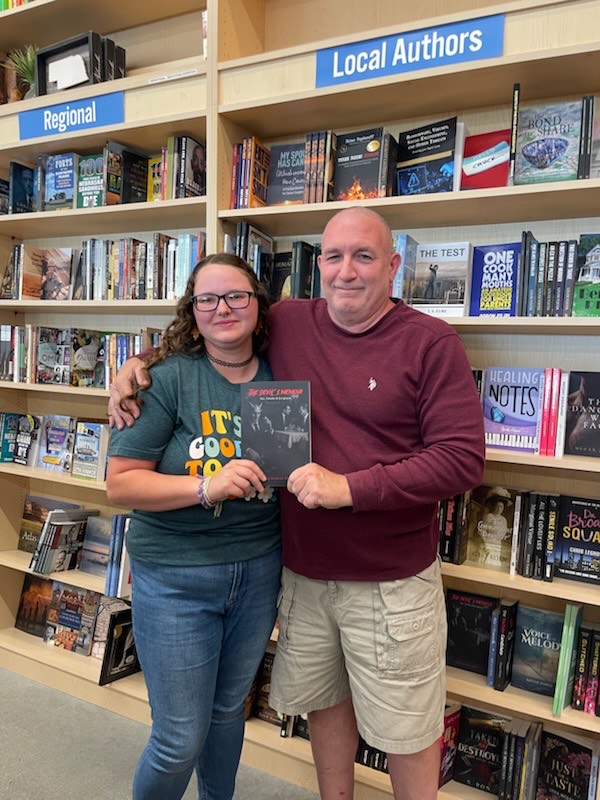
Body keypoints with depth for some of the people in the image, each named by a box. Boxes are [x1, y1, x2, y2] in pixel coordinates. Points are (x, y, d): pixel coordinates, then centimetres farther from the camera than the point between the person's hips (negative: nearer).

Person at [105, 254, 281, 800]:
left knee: (229, 709, 23)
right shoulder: (169, 377, -14)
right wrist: (207, 488, -26)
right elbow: (120, 484, -15)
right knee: (180, 740, 6)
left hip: (258, 567, 4)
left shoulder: (278, 374, -1)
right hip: (175, 576, -4)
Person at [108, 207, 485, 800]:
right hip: (302, 573, 4)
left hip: (391, 583, -4)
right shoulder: (286, 324, -1)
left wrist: (350, 488, -23)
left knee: (404, 730, 13)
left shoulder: (432, 344, -12)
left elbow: (462, 459, -18)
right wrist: (138, 364, -2)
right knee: (324, 700, 24)